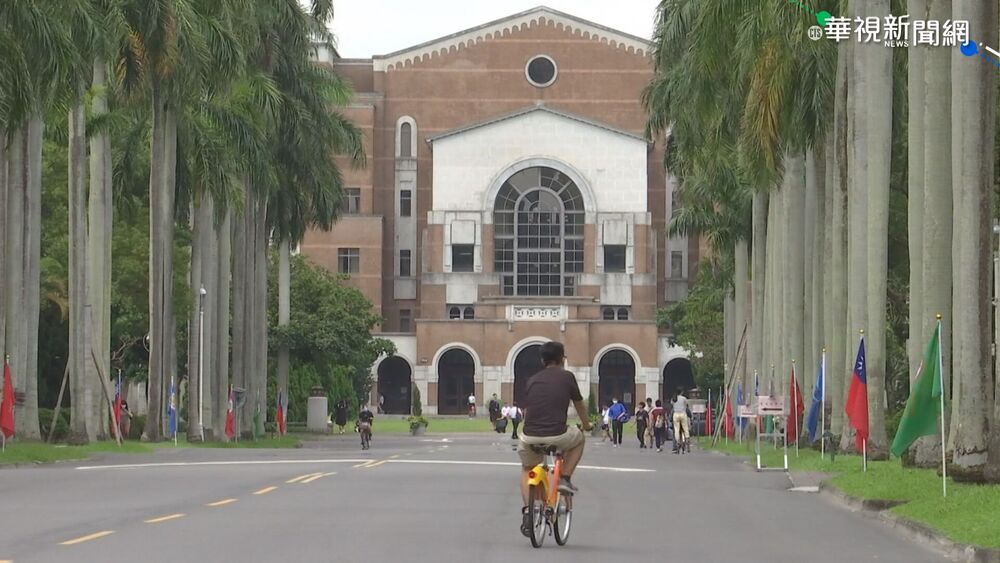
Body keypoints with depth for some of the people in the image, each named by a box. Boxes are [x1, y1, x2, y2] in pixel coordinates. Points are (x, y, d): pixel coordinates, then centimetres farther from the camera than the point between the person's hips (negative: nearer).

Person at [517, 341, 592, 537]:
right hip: (557, 436, -3)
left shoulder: (533, 380, 16)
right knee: (579, 438, 31)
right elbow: (579, 405, 21)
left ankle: (527, 511, 12)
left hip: (530, 436, 3)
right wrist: (586, 424, 42)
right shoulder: (567, 377, 8)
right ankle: (565, 478, 17)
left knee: (527, 469, 30)